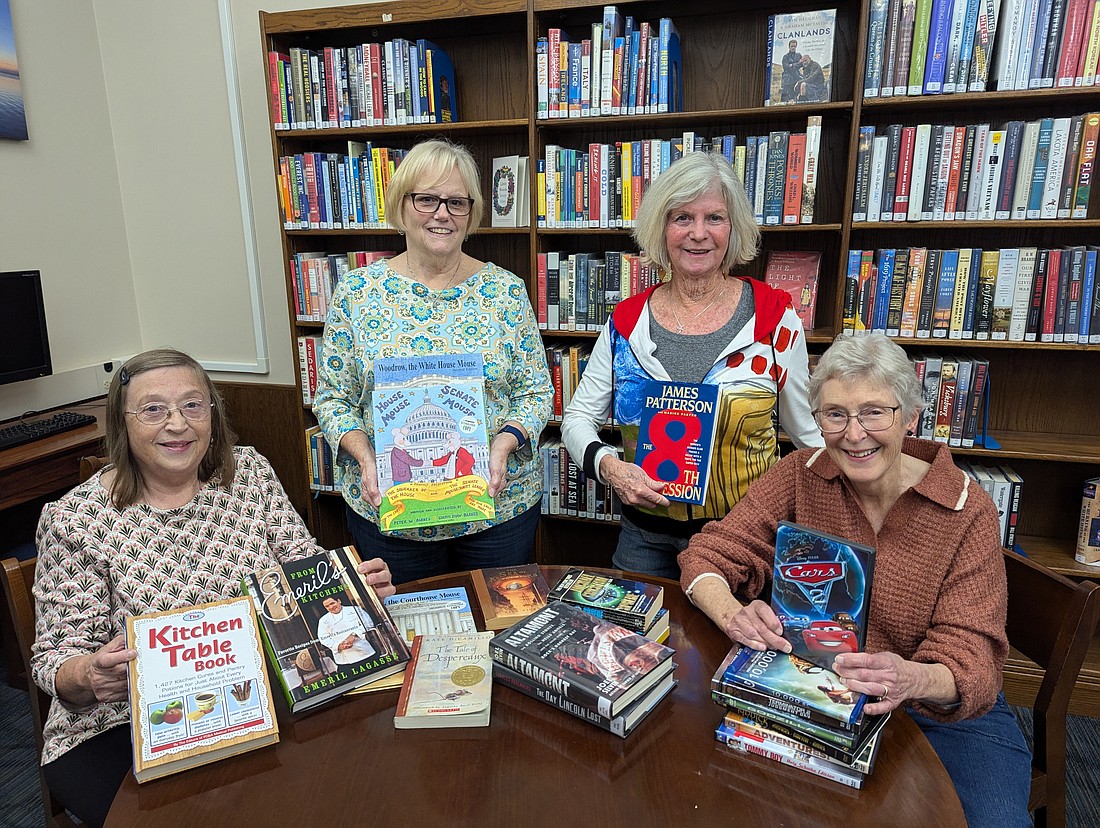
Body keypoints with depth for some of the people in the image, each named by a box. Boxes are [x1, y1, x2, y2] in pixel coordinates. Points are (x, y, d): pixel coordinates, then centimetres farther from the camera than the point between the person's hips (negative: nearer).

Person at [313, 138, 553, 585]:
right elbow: (332, 398, 1)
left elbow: (537, 391, 0)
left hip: (500, 504, 0)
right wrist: (365, 456, -16)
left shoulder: (506, 291, -4)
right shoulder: (356, 292, -3)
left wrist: (504, 444, -18)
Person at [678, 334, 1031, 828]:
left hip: (945, 710, 0)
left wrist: (916, 680, -40)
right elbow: (709, 554, -10)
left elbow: (970, 660, -16)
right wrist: (735, 616, -32)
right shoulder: (802, 475, -8)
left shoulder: (967, 510, -13)